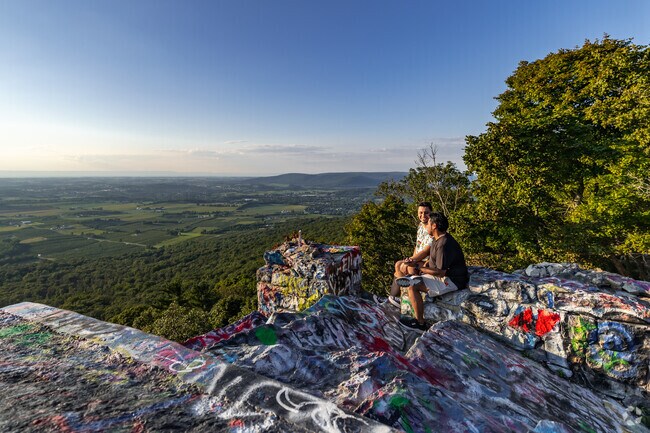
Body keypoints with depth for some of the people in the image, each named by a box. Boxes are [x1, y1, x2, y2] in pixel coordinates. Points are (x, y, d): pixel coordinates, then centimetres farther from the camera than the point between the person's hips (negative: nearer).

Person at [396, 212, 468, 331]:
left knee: (412, 287, -21)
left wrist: (419, 269, -17)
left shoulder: (444, 244, -25)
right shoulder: (438, 238, 7)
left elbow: (441, 272, -26)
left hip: (451, 281, -10)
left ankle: (420, 323, -11)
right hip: (444, 274, 10)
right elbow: (433, 259, 17)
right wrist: (425, 266, -1)